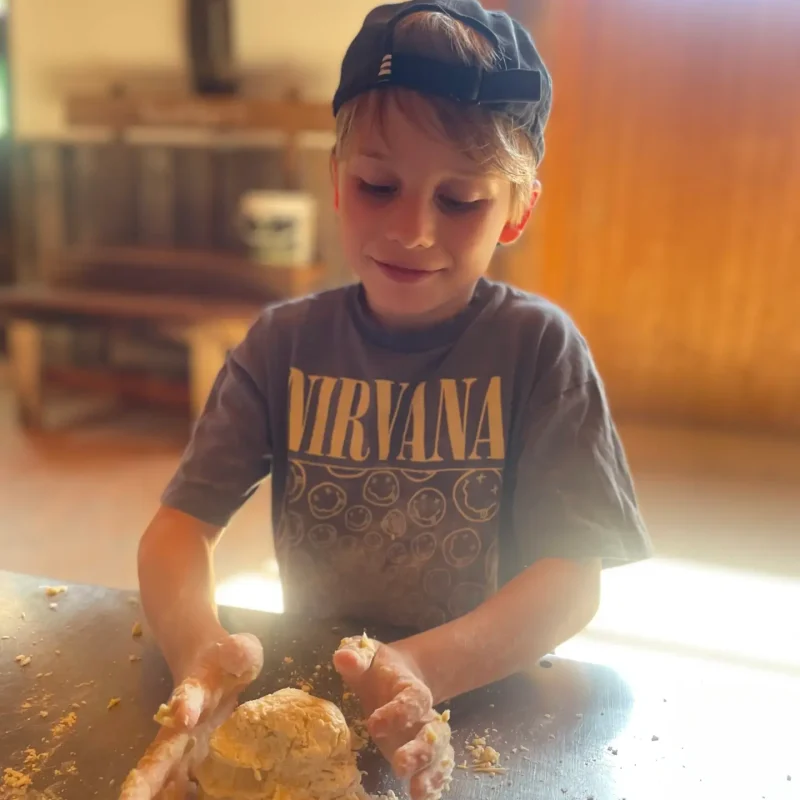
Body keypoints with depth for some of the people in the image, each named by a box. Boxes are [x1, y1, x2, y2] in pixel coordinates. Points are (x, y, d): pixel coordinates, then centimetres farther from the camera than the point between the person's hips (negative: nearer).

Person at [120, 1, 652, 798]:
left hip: (481, 695, 1)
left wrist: (423, 670, -32)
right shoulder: (286, 341, -4)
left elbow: (574, 574, -15)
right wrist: (198, 644, -30)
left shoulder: (537, 346, -11)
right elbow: (181, 521, -9)